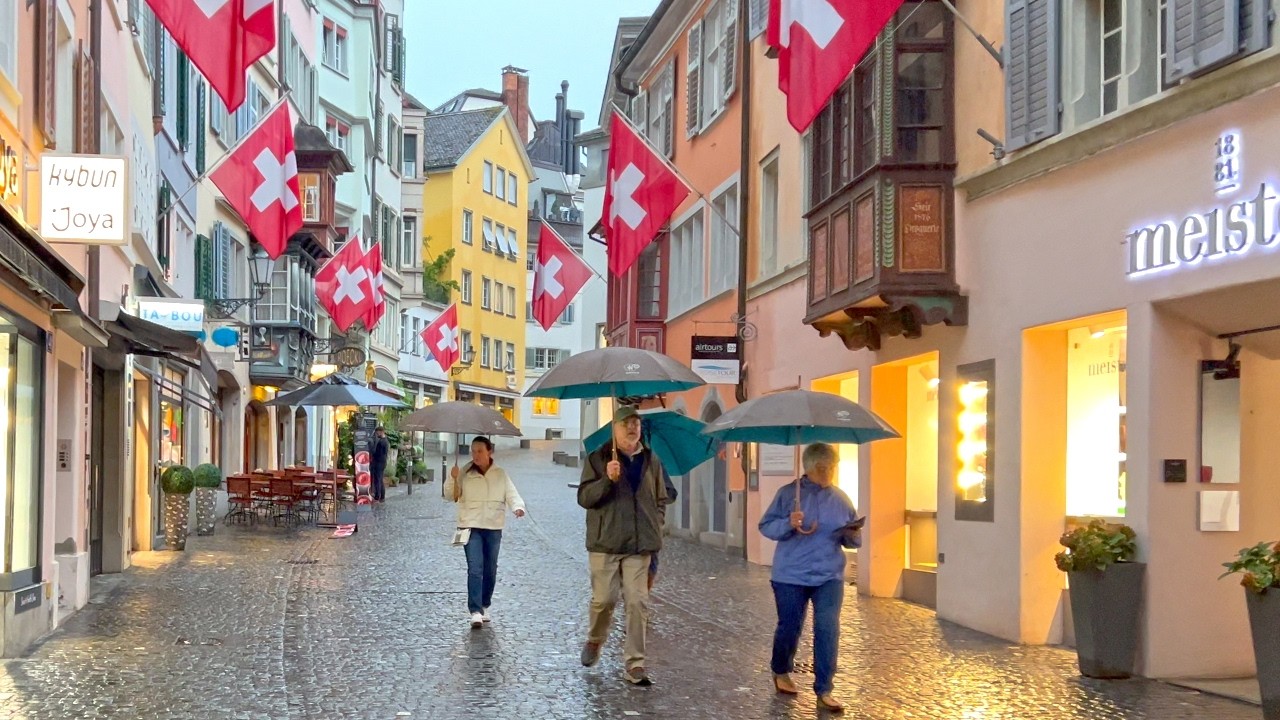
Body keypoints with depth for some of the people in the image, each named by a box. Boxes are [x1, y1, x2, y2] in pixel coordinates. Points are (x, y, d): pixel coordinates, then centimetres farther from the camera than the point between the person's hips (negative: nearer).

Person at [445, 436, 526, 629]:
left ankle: (484, 606, 30)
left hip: (493, 528, 2)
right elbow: (450, 495, 4)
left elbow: (512, 494, -2)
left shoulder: (501, 475, 4)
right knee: (475, 569, -13)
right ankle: (476, 612, -17)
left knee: (490, 570, 12)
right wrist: (453, 478, -14)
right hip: (471, 526, -2)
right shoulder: (465, 474, 1)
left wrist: (518, 507, -23)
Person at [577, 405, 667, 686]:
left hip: (639, 545, 2)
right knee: (604, 599, -1)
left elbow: (661, 500, 21)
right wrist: (607, 479, -19)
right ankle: (594, 640, 30)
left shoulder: (651, 461, 13)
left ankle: (635, 664, 0)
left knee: (638, 602, -4)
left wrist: (655, 526, 5)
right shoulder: (598, 459, 2)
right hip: (605, 542, -2)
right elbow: (584, 497, -5)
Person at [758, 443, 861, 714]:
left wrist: (851, 535, -12)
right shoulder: (788, 493, -5)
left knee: (828, 630, -9)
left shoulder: (840, 498, 5)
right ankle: (781, 672, 38)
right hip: (791, 575, -2)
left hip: (829, 576, 2)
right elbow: (766, 527, -6)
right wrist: (788, 524, -24)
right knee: (789, 628, 10)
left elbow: (851, 540, 12)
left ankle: (824, 691, -2)